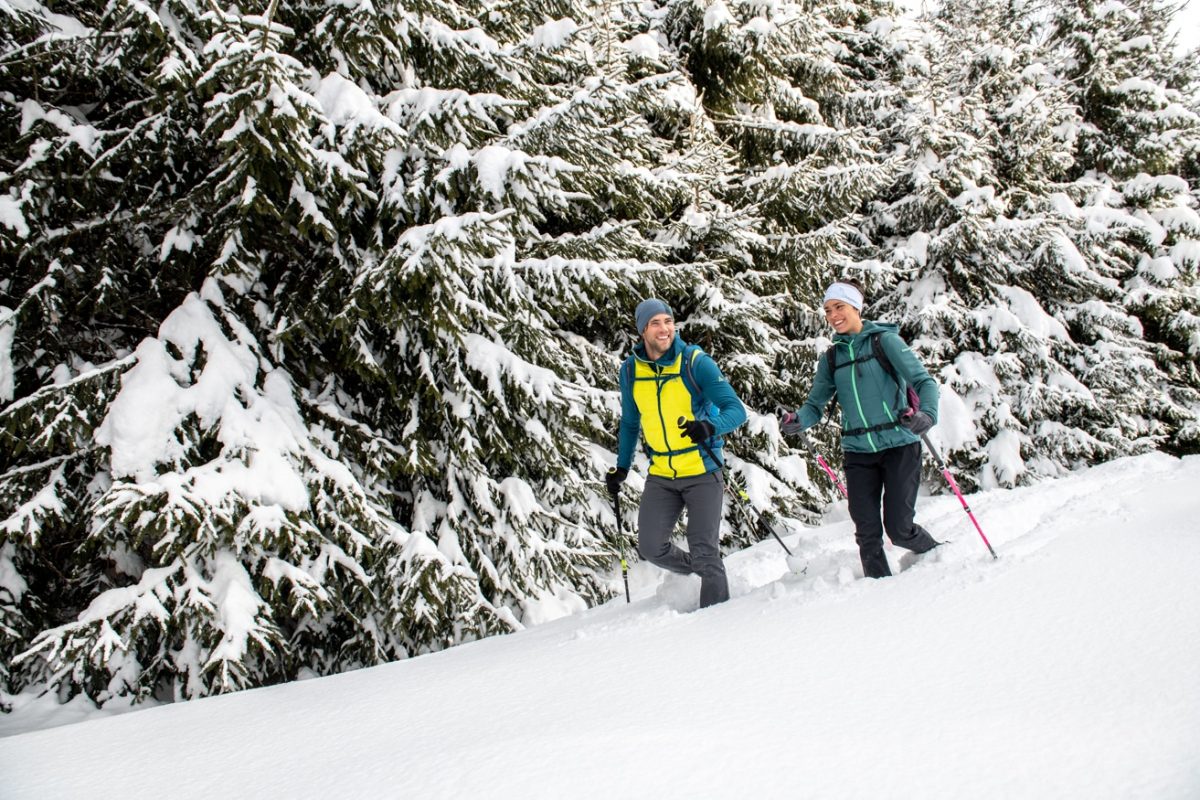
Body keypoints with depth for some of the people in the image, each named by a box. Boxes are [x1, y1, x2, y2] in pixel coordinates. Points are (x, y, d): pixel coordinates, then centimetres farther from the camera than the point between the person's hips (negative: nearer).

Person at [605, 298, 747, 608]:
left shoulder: (696, 362, -13)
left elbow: (736, 410, -16)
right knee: (651, 548, 4)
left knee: (704, 552, -8)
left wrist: (709, 427, -36)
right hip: (661, 475, 5)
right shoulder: (630, 370, 0)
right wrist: (621, 467, 14)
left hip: (702, 471, -4)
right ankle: (705, 572, 29)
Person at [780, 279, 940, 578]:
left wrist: (927, 414, -30)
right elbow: (815, 405, 9)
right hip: (858, 452, 4)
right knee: (867, 533, 0)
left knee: (899, 528, -5)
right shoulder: (831, 358, 11)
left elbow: (924, 382, -9)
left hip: (899, 445, -4)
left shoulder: (884, 340, -3)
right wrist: (797, 421, -14)